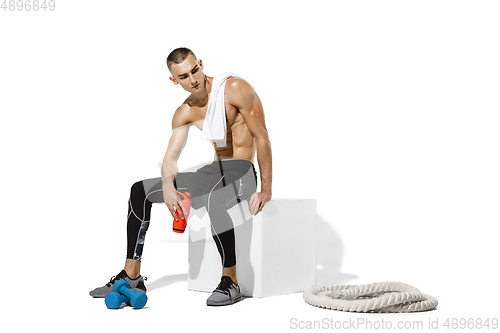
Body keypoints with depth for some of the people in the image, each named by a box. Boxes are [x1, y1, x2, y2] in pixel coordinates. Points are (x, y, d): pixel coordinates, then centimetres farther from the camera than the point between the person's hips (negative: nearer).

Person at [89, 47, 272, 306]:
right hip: (212, 171, 8)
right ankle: (131, 276, 5)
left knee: (213, 198, -43)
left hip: (242, 172, -7)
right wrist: (168, 187, -20)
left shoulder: (234, 88, -14)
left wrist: (266, 190, -19)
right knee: (140, 191, 4)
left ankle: (230, 282, -26)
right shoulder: (185, 113, 6)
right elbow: (170, 157, 4)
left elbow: (262, 137, -15)